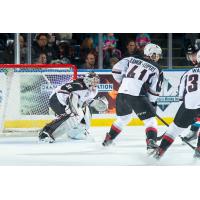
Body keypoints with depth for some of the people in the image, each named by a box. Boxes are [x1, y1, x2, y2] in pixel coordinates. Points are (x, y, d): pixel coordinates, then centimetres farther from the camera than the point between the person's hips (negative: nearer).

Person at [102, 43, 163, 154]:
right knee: (150, 119, 4)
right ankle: (151, 143, -16)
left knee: (123, 118, 29)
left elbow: (116, 70, 10)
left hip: (122, 93, 5)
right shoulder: (156, 69, 7)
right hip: (137, 96, -5)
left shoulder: (132, 59, 15)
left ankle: (108, 139, 39)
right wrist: (152, 103, 20)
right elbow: (155, 90, 5)